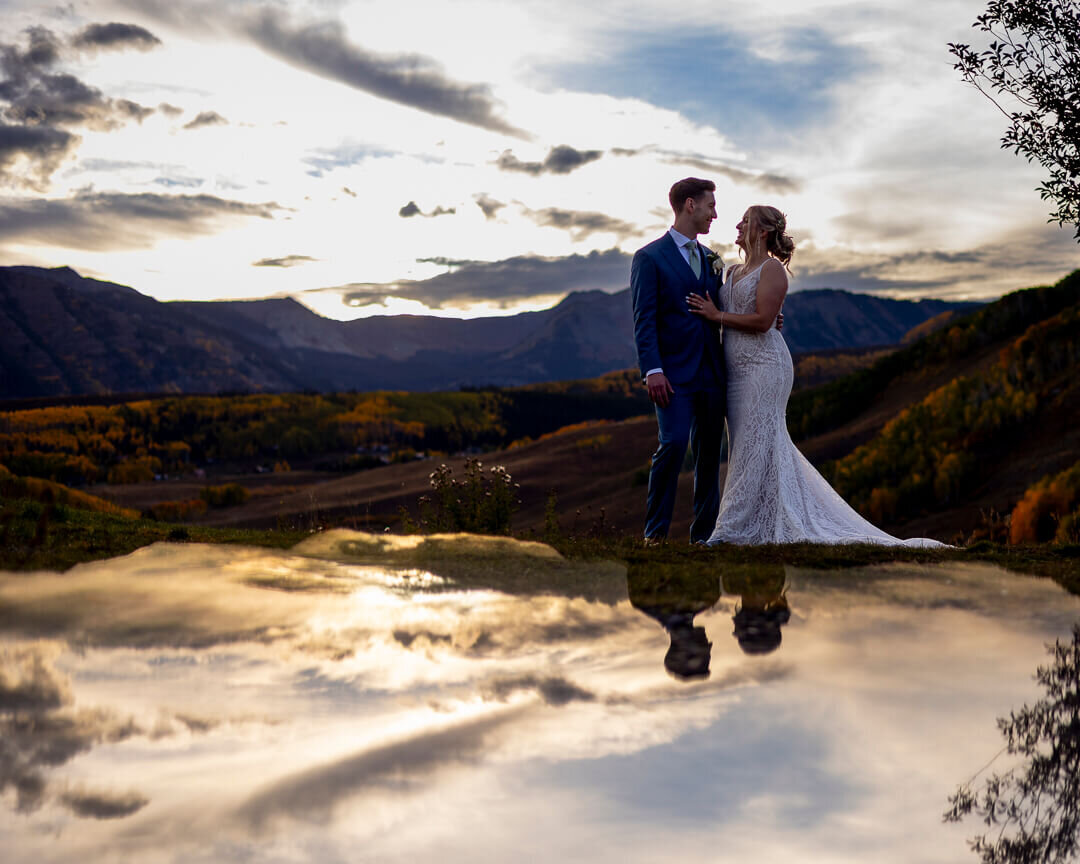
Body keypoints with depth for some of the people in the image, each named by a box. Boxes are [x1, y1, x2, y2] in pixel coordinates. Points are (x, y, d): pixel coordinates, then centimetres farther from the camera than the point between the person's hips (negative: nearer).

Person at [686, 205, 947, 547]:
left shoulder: (772, 268, -6)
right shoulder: (733, 272, 18)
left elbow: (762, 320, -16)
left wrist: (717, 315, -11)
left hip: (763, 365, -9)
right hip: (736, 368, 9)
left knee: (754, 445, -7)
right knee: (753, 447, 8)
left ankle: (738, 529, -7)